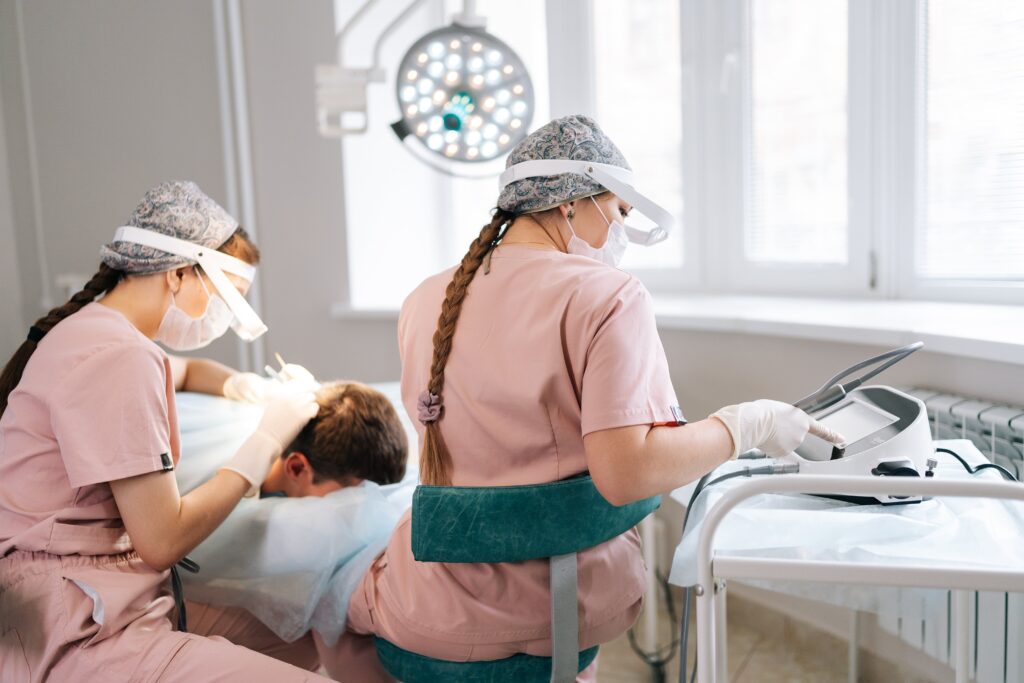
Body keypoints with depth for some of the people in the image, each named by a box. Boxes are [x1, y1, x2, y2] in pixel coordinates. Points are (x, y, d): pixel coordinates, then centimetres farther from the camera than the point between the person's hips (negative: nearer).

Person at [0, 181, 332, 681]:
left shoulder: (94, 330, 13)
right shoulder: (117, 357, -19)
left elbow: (182, 371, 38)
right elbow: (163, 541, -20)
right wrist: (266, 442, -9)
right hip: (75, 635, -11)